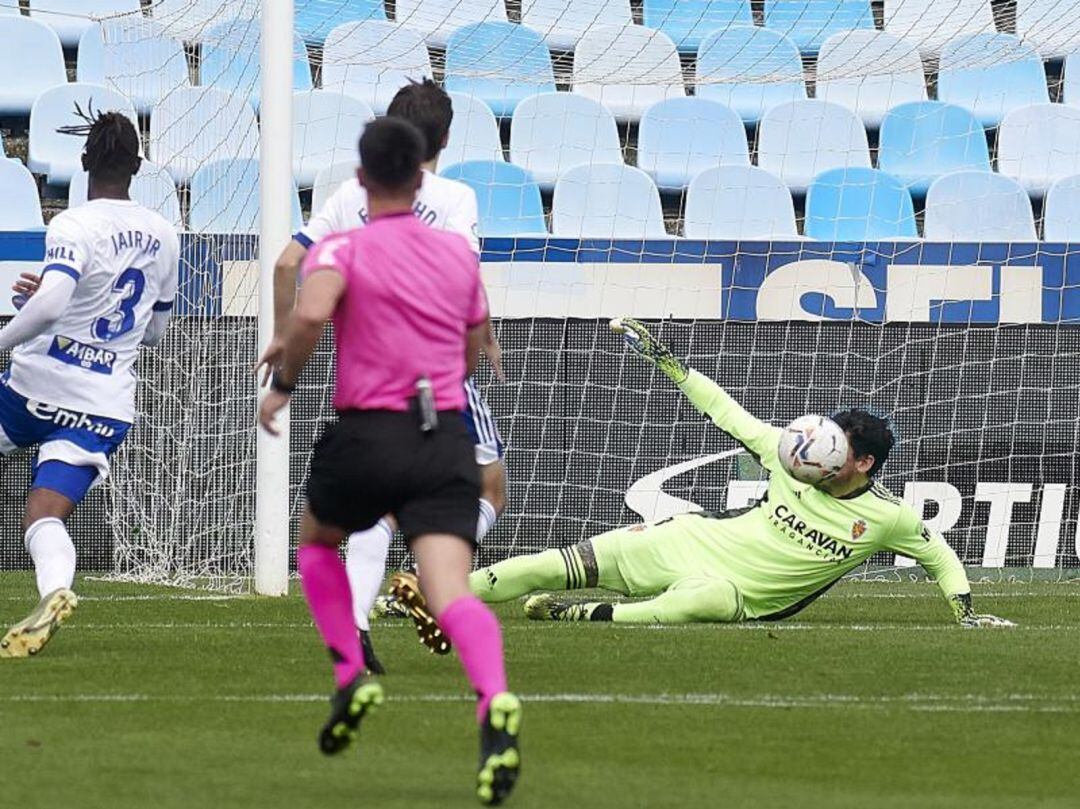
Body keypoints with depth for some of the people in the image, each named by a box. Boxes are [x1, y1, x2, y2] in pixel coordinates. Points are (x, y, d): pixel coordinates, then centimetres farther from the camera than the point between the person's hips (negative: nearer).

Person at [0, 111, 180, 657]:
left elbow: (49, 304, -28)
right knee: (45, 515, -6)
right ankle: (55, 590, -36)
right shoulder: (163, 236, 11)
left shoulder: (74, 226, -10)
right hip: (108, 405, 4)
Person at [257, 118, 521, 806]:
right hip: (448, 435, 2)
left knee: (317, 541, 29)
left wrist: (284, 383, -7)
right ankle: (495, 702, -40)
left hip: (367, 435, -2)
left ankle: (351, 673, 12)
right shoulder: (460, 253, 13)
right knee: (451, 591, -12)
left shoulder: (342, 248, -1)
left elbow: (311, 313, -22)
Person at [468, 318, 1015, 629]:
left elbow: (940, 556, 5)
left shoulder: (886, 518, -8)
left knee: (714, 599, -44)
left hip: (738, 597, -3)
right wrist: (666, 361, 4)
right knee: (561, 567, -10)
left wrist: (966, 611, -6)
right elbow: (727, 414, 7)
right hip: (694, 540, 3)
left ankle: (585, 616, -39)